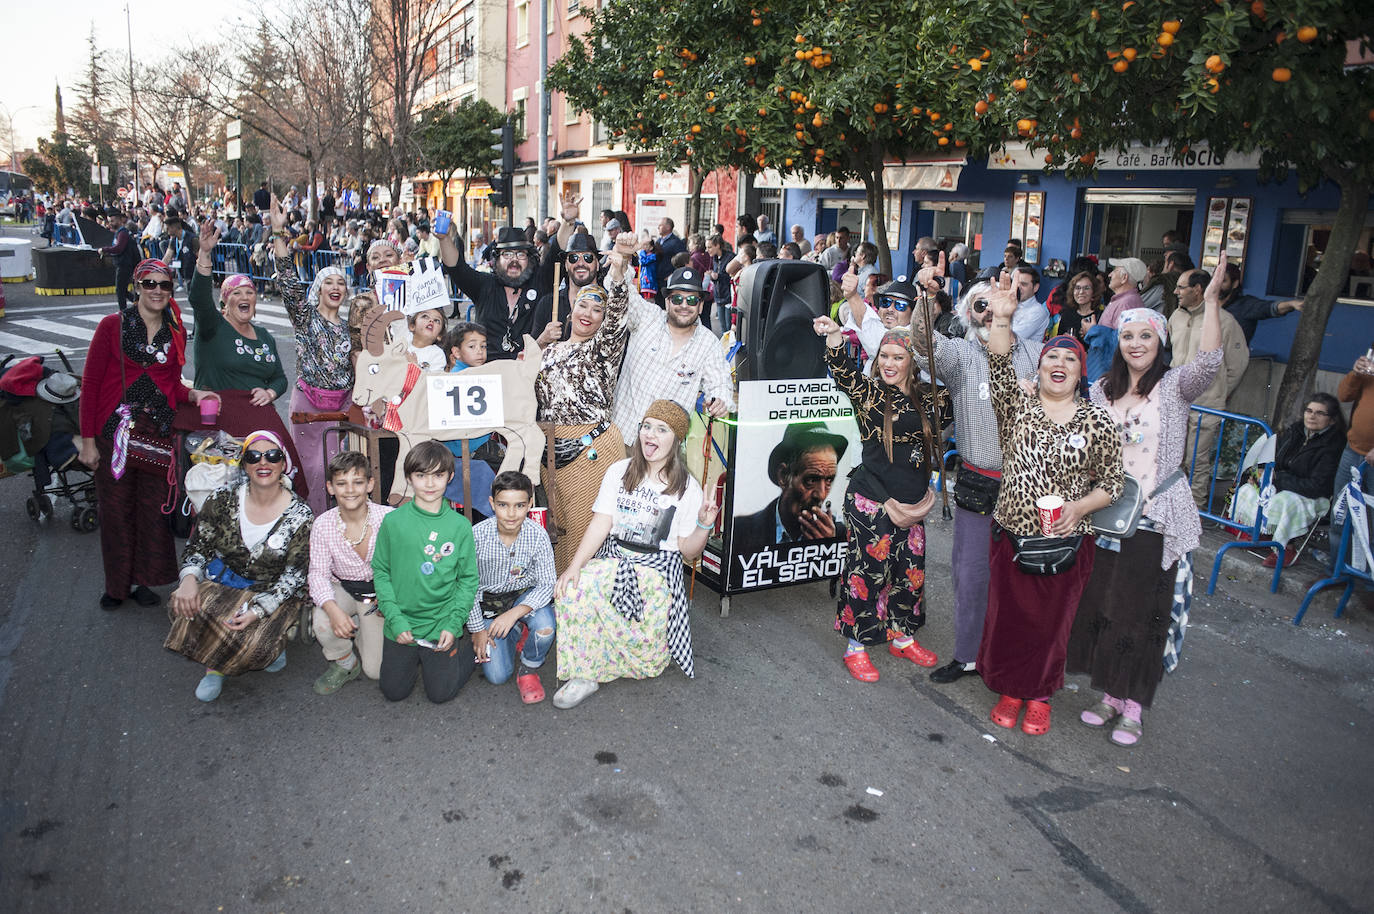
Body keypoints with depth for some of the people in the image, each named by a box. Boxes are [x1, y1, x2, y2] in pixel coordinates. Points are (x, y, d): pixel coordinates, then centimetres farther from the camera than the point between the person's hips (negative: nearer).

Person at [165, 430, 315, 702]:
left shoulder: (300, 515, -11)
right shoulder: (222, 500, -2)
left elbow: (293, 576, -12)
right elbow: (197, 546, 3)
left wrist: (258, 610, -25)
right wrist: (189, 578, -20)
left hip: (273, 595, -3)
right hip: (221, 584, 3)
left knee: (251, 642, -30)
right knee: (185, 608, -27)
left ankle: (271, 645, 8)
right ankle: (216, 664, 0)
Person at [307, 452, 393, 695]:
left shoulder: (388, 518, -21)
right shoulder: (323, 525, -14)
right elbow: (318, 574, -11)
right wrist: (333, 610, -29)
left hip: (380, 591, -1)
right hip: (342, 589, 1)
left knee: (376, 670, -6)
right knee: (323, 623, -32)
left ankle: (361, 631, 29)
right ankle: (345, 664, 3)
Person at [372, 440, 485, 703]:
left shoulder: (460, 525, -7)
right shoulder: (393, 521, -7)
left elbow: (468, 580, -2)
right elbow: (381, 572, -2)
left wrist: (453, 624, -11)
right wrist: (395, 619, -11)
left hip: (442, 626, -1)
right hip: (401, 626, 1)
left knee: (441, 694, 7)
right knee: (394, 692, 11)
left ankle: (473, 646, 31)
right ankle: (417, 659, 39)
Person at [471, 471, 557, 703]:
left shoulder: (537, 534, -19)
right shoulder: (477, 535, -21)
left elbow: (547, 584, -17)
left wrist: (514, 614, -31)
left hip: (525, 596, 0)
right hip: (488, 600, 0)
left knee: (545, 627, -34)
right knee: (497, 676, -9)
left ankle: (529, 671, -2)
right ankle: (517, 633, 24)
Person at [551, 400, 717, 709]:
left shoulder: (688, 489, 1)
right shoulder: (619, 472, 7)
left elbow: (688, 553, 2)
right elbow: (600, 525, 1)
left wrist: (704, 525, -18)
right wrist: (575, 566, -13)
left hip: (658, 569, -2)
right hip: (613, 560, 2)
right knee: (573, 590, -29)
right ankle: (584, 674, -12)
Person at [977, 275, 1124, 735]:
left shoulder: (1097, 422, -3)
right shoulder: (1017, 405, -2)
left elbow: (1111, 482, 1)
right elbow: (998, 367, -20)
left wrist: (1078, 508, -16)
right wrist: (1001, 319, -33)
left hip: (1065, 542, -1)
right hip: (1011, 536, 1)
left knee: (1051, 622, 13)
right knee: (1007, 617, 12)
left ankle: (1039, 696, 35)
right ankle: (1009, 690, 34)